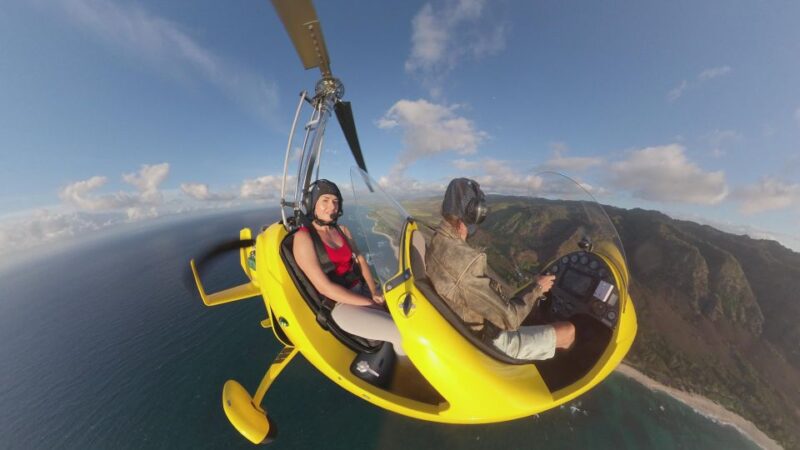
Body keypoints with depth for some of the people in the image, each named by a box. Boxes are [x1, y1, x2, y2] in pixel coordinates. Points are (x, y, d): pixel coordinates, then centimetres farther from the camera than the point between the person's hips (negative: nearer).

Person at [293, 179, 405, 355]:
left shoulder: (342, 230, 7)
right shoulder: (303, 237, -14)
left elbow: (360, 259, 6)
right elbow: (324, 287, -19)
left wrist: (374, 291, -10)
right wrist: (370, 303, -17)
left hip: (361, 289, 7)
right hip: (337, 305, -6)